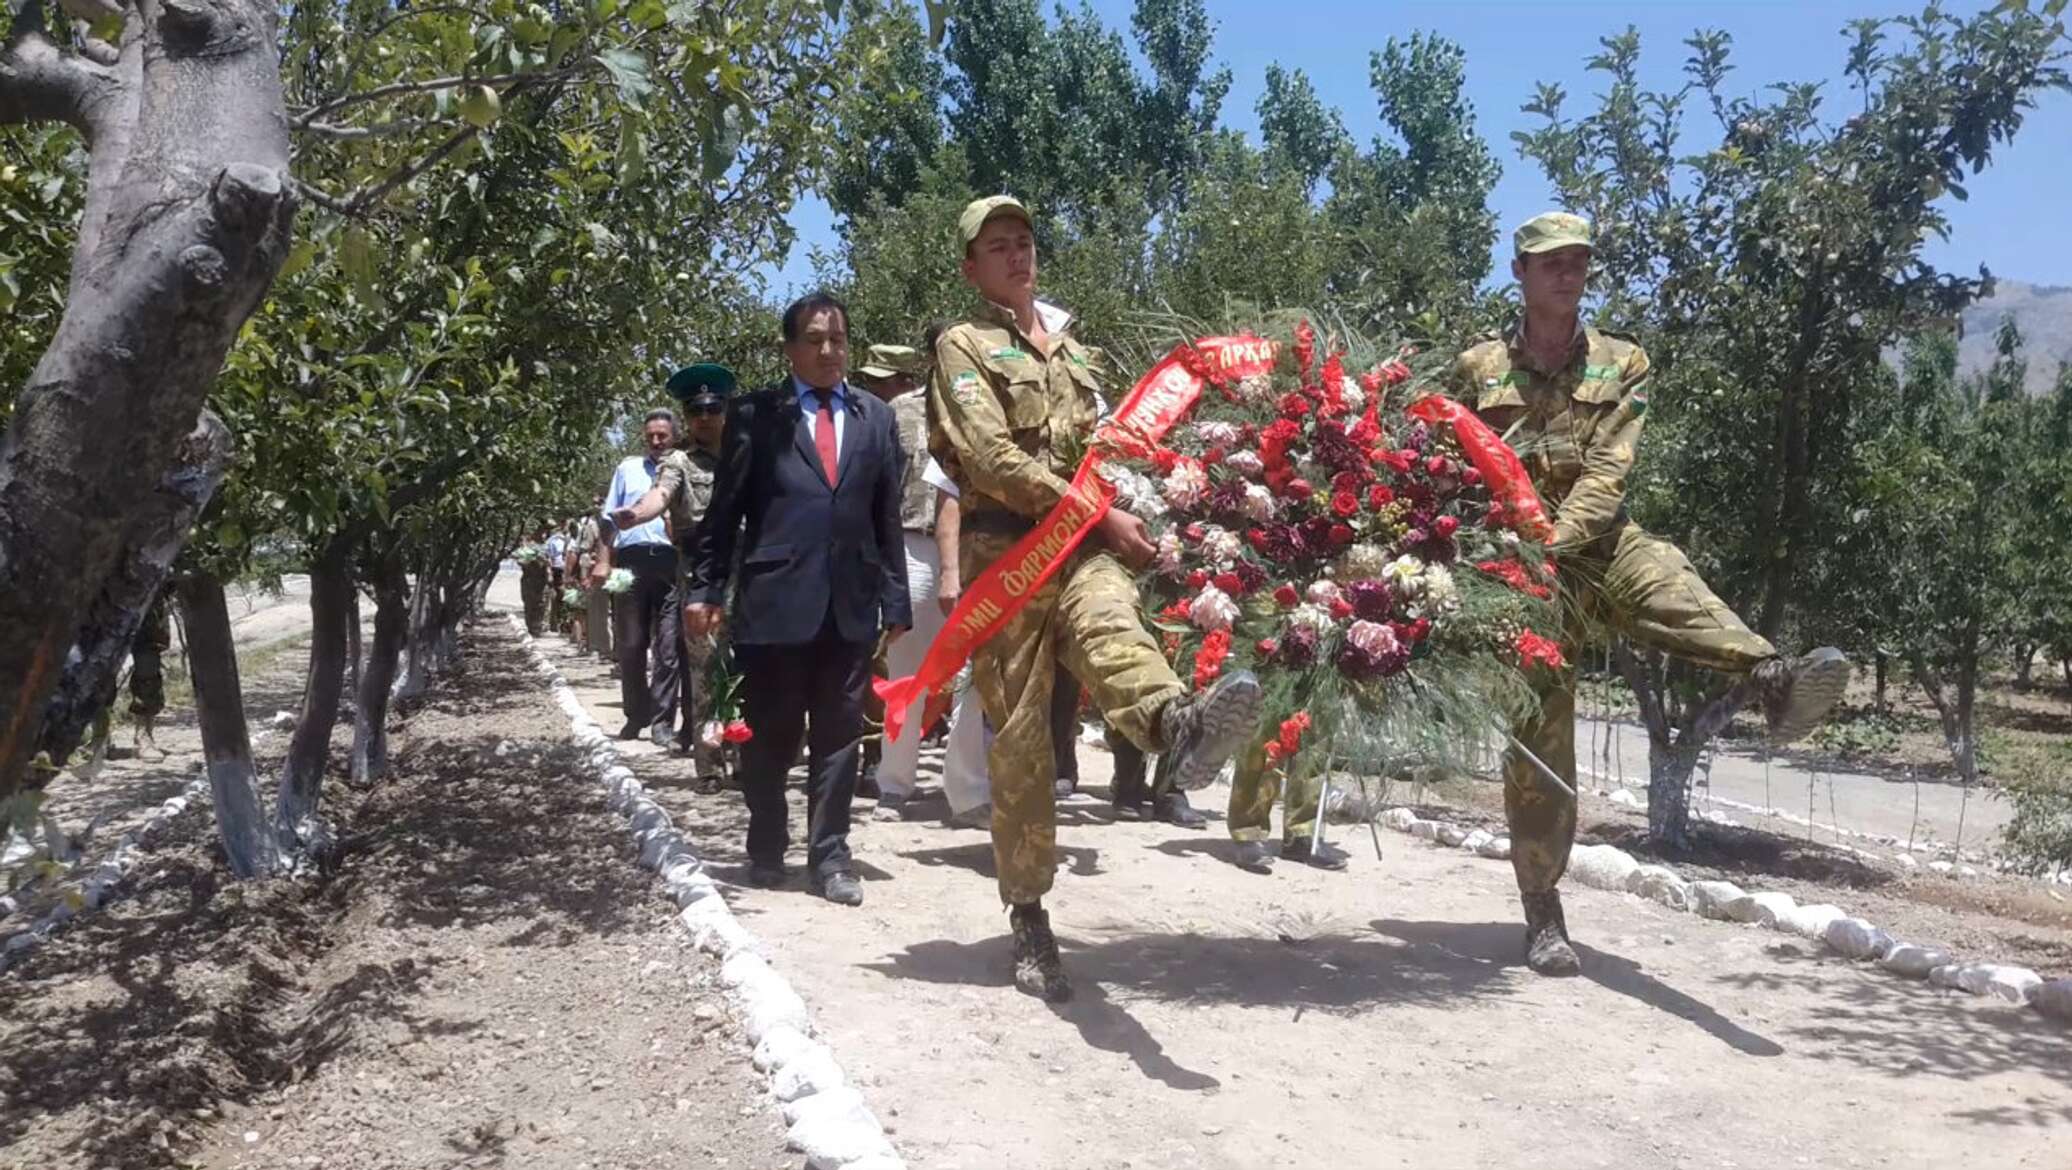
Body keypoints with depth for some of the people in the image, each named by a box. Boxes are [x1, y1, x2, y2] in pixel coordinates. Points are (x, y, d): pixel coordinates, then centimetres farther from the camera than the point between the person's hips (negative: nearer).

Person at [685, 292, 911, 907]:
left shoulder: (876, 418, 12)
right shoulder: (755, 414, 3)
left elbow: (888, 516, 10)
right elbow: (724, 511, 2)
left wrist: (896, 600, 8)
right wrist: (705, 589, -3)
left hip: (851, 603, 2)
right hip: (775, 600, -2)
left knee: (838, 735, 5)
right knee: (770, 736, 8)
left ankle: (830, 857, 14)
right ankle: (766, 851, 25)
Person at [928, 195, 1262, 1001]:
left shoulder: (1068, 346, 25)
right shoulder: (964, 345, 5)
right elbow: (993, 459, -10)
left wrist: (1121, 520, 10)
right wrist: (1101, 514, -13)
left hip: (1085, 541, 3)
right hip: (1006, 549, -3)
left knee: (1110, 627, -33)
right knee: (1019, 735, -2)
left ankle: (1182, 728, -67)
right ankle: (1029, 916, 8)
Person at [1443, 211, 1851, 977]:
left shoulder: (1621, 365, 8)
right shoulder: (1476, 369, 7)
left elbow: (1606, 475, -5)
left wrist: (1547, 541, -19)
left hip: (1595, 544, 1)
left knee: (1662, 576, -35)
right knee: (1538, 734, -2)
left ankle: (1774, 681, -64)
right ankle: (1543, 914, 6)